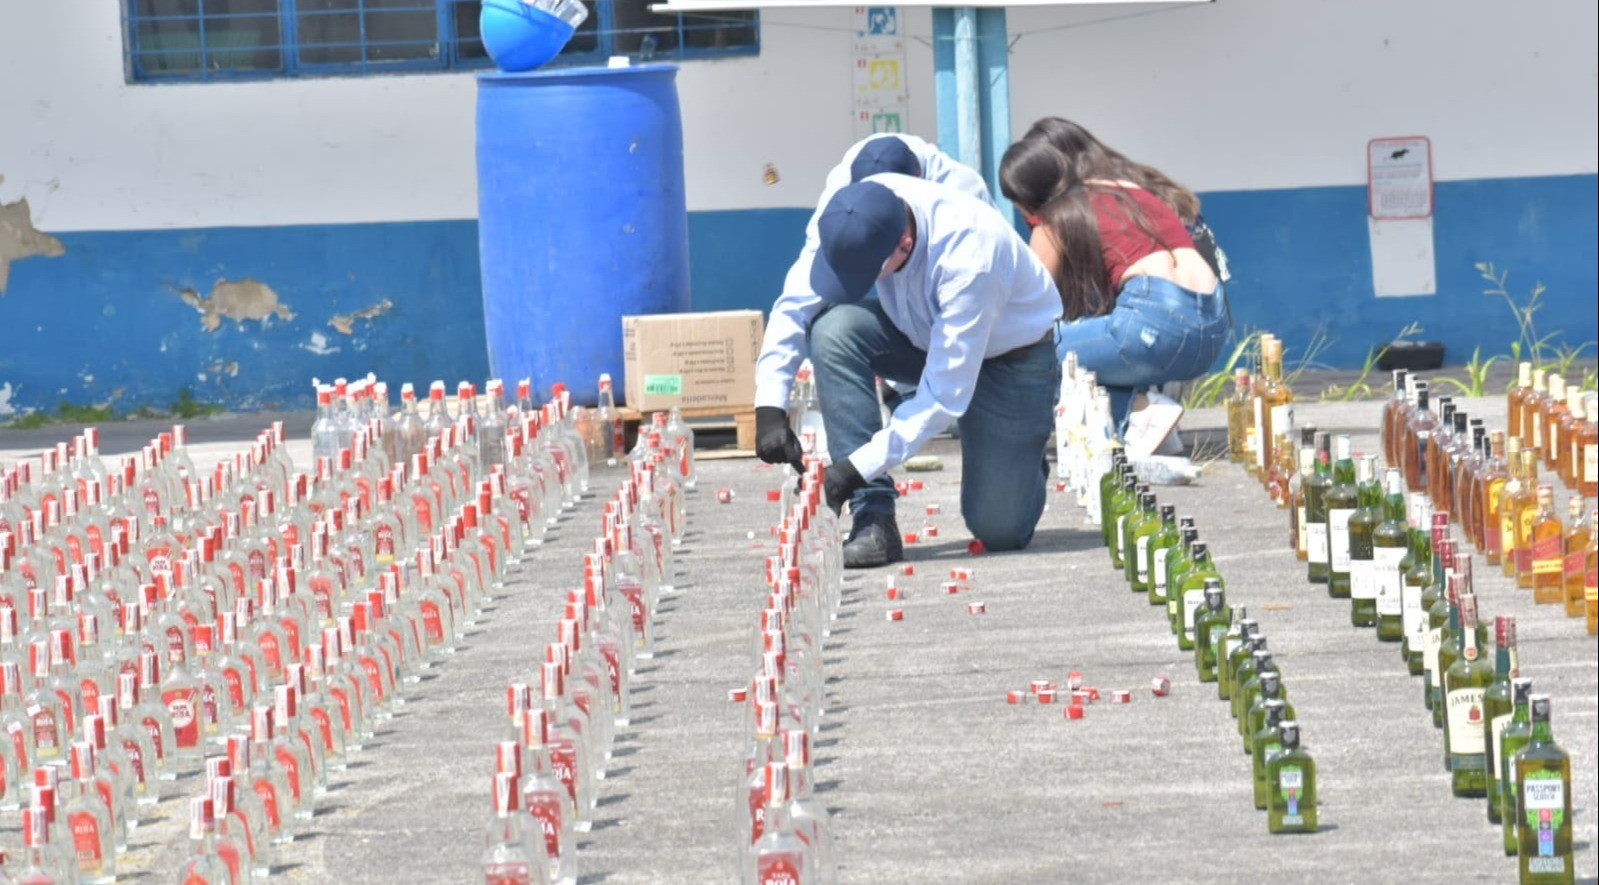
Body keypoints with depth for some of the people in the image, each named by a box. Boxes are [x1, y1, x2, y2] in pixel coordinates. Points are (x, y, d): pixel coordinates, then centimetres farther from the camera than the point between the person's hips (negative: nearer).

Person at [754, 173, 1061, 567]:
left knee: (998, 530, -11)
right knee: (833, 330, -27)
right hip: (925, 336, 5)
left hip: (1012, 355, -5)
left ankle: (1024, 462, 27)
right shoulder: (846, 219, -25)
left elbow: (946, 395, -36)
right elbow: (794, 307, -17)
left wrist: (860, 466, -37)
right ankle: (873, 518, -24)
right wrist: (769, 407, -29)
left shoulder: (968, 257, -39)